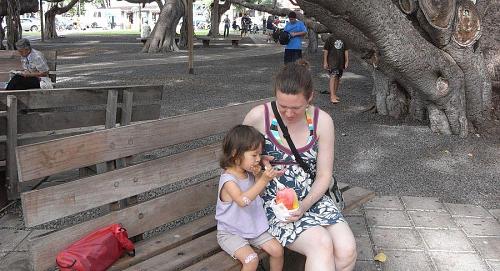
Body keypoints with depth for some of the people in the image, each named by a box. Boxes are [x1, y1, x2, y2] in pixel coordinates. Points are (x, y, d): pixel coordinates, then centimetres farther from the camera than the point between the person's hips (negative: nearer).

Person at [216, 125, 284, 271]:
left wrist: (258, 175, -6)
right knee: (251, 259, -25)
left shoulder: (249, 173, 1)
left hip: (253, 227, 7)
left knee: (277, 250, -3)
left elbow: (259, 192, 14)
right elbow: (243, 200, -38)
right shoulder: (228, 179, -23)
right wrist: (263, 180, -38)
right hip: (230, 233, -7)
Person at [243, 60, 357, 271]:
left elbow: (324, 174, 0)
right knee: (321, 244, -27)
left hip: (311, 197, 3)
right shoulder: (258, 117, -11)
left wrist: (305, 205, -16)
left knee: (347, 249, -19)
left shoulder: (322, 121, -5)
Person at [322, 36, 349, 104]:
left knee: (338, 78, 11)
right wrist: (325, 62, -6)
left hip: (341, 62, 5)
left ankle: (334, 95, 25)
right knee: (333, 77, -16)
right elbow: (325, 50, -2)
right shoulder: (330, 39, -3)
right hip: (332, 61, -5)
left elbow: (346, 50, 13)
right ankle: (332, 97, -22)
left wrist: (347, 61, 8)